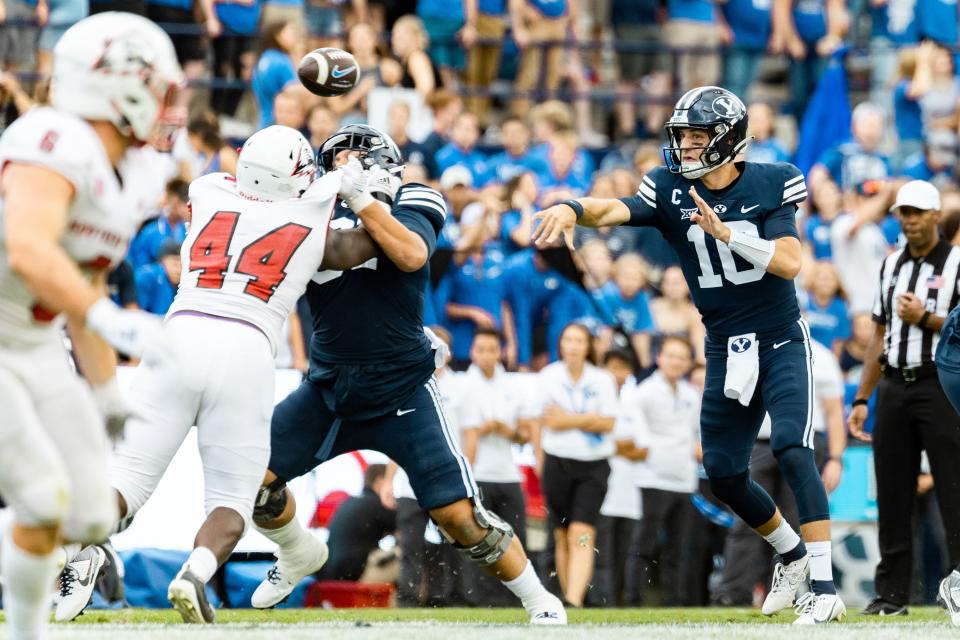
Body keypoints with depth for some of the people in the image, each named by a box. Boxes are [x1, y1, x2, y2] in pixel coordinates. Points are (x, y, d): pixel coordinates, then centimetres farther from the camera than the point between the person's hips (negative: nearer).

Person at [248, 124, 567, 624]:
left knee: (458, 514, -11)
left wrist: (360, 198, -23)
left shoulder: (407, 206, -3)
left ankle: (540, 601, 7)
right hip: (328, 386, 4)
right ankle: (298, 555, 26)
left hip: (401, 390, -4)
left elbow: (412, 255, -23)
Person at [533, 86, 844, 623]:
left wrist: (726, 234, -32)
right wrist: (573, 209, -46)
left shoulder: (769, 185, -10)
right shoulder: (671, 190, -5)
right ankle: (793, 554, 34)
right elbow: (615, 211, -24)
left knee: (791, 449, -21)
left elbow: (790, 261, -20)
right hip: (726, 349, 4)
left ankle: (824, 588, -22)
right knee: (724, 474, 8)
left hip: (781, 341, -4)